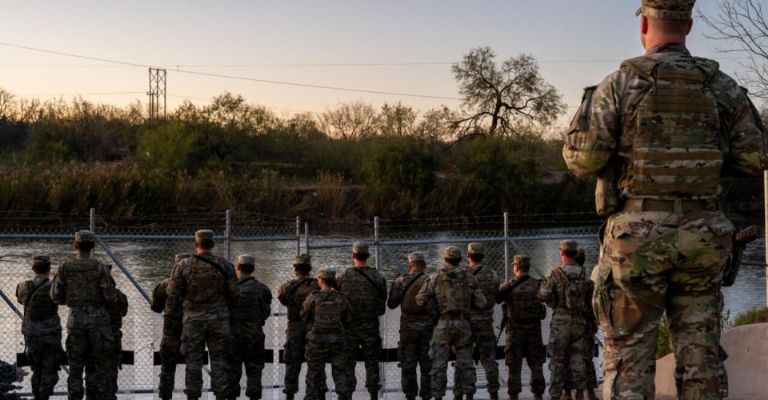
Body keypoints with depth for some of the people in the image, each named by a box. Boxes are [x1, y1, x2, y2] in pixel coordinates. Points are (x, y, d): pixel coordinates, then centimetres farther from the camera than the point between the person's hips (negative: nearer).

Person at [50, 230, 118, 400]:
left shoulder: (65, 267, 0)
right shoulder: (100, 268, -6)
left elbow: (56, 297, 1)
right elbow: (111, 297, -9)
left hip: (75, 319, 1)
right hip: (98, 319, -1)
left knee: (75, 366, 7)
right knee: (99, 366, 4)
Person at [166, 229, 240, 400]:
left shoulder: (183, 266, -6)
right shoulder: (224, 265, -4)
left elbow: (172, 291, -2)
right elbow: (234, 293, -2)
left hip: (193, 319, 0)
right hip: (219, 319, 0)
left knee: (194, 361, 5)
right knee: (219, 361, 5)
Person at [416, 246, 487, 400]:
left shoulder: (436, 278, -2)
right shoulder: (469, 278, 3)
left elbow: (420, 300, -2)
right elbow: (481, 303, 0)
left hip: (443, 324, -2)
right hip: (463, 324, 2)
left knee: (439, 364, 1)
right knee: (465, 362, 9)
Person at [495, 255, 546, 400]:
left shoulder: (508, 286, -8)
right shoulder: (538, 285, -4)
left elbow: (494, 299, 1)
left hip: (514, 330, -1)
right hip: (534, 329, 1)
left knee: (514, 366, 6)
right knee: (536, 364, 9)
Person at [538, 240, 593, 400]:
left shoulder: (555, 274, -8)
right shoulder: (583, 274, 4)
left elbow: (544, 295, -16)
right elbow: (590, 299, 9)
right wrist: (589, 316, 21)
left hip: (560, 321, -3)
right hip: (579, 321, 3)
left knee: (557, 360, 1)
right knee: (577, 359, 8)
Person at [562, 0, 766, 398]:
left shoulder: (620, 83, -6)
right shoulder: (722, 86, 4)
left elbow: (582, 157, -11)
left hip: (637, 235, -3)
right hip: (701, 235, 3)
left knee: (628, 352, 3)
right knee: (698, 349, 9)